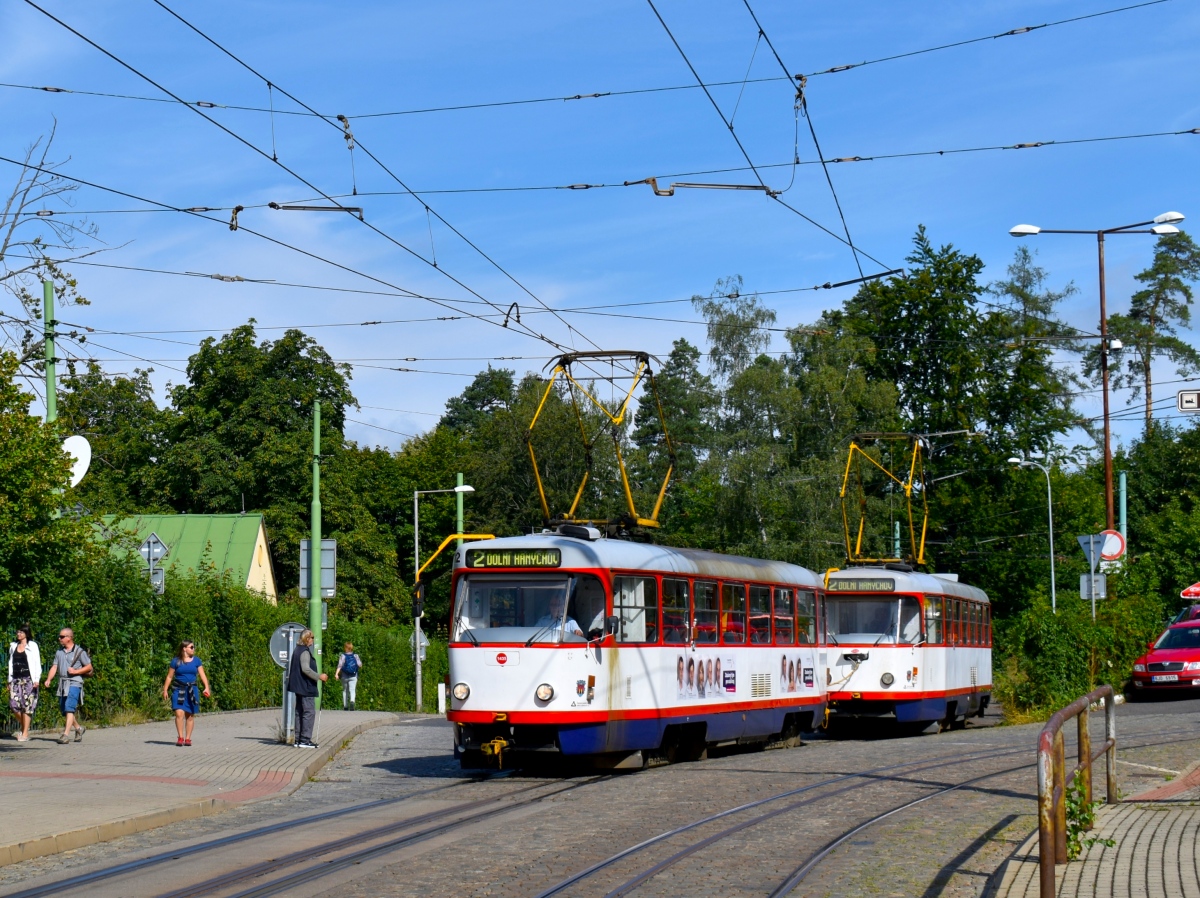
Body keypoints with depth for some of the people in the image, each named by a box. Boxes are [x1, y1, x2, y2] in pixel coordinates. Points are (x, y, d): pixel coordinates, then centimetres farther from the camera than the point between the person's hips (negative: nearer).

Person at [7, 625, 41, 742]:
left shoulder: (32, 646, 2)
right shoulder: (13, 646, 16)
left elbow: (37, 663, -2)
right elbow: (11, 664, 19)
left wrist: (36, 680, -12)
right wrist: (10, 681, 14)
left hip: (28, 679, -5)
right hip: (16, 679, 5)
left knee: (26, 705, -6)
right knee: (14, 704, -6)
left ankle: (25, 734, -4)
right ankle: (23, 727, 16)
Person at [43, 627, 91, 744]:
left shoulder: (79, 651, -2)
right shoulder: (59, 652, 14)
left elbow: (89, 667, 0)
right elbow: (55, 667, 9)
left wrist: (75, 671, -12)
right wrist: (49, 679, -7)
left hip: (74, 683, -6)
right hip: (62, 683, 6)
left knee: (69, 708, -16)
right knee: (63, 709, 12)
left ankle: (66, 734, -20)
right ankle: (78, 728, 32)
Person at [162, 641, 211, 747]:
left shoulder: (196, 661, 8)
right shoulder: (176, 661, 2)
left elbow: (202, 675, 4)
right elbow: (169, 676, 6)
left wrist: (206, 687, -10)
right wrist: (165, 690, 2)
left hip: (191, 690, 2)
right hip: (179, 690, -2)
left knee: (190, 715, 5)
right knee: (179, 713, -15)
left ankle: (188, 738, 13)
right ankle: (180, 738, -8)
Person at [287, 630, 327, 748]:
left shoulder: (297, 651, 16)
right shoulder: (305, 652, -14)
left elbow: (290, 669, 21)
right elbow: (305, 669, -23)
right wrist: (319, 676, -16)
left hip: (299, 687, 10)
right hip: (306, 687, -10)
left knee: (299, 713, 11)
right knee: (309, 712, -8)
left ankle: (298, 740, 14)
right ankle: (305, 739, -11)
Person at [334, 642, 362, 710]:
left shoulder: (343, 656, -6)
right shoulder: (355, 656, -1)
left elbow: (340, 665, -18)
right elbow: (360, 665, -2)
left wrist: (336, 674, -25)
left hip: (344, 676, 0)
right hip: (353, 676, 0)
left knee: (345, 690, 14)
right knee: (352, 690, -5)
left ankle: (345, 706, 18)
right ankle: (352, 701, -34)